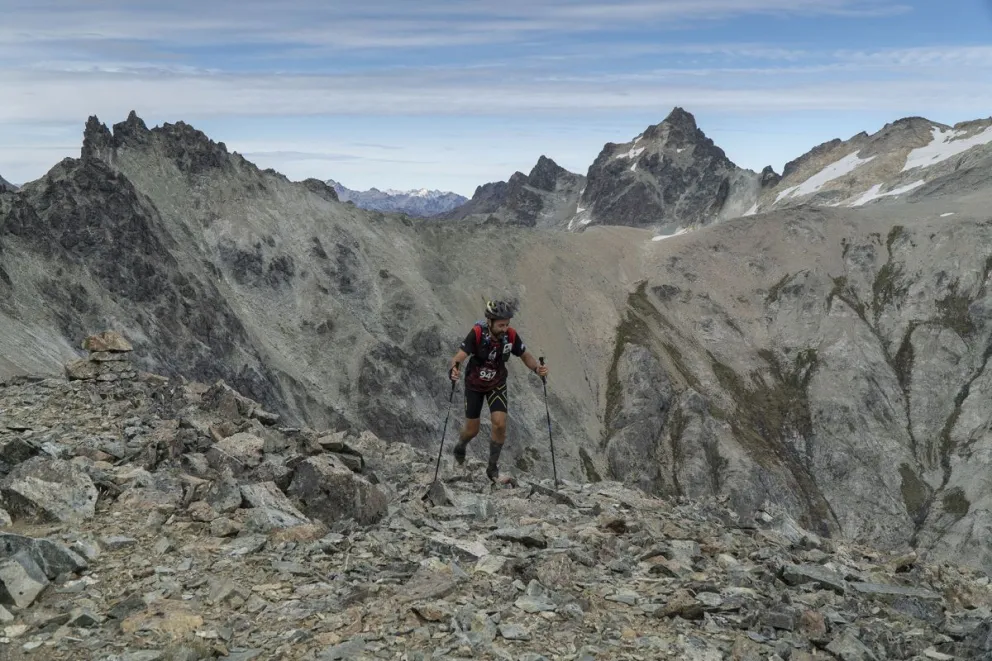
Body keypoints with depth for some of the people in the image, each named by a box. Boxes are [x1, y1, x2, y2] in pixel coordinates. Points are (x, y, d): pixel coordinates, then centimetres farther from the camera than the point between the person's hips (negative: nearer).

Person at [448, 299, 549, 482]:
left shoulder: (511, 336, -23)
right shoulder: (477, 334, -31)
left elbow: (525, 356, -7)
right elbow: (460, 356, -37)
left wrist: (537, 368, -27)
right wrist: (455, 368, -60)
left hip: (497, 384, 2)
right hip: (474, 384, -1)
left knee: (500, 424, -16)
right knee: (472, 430, 6)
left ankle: (493, 467, 5)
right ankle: (460, 447, 44)